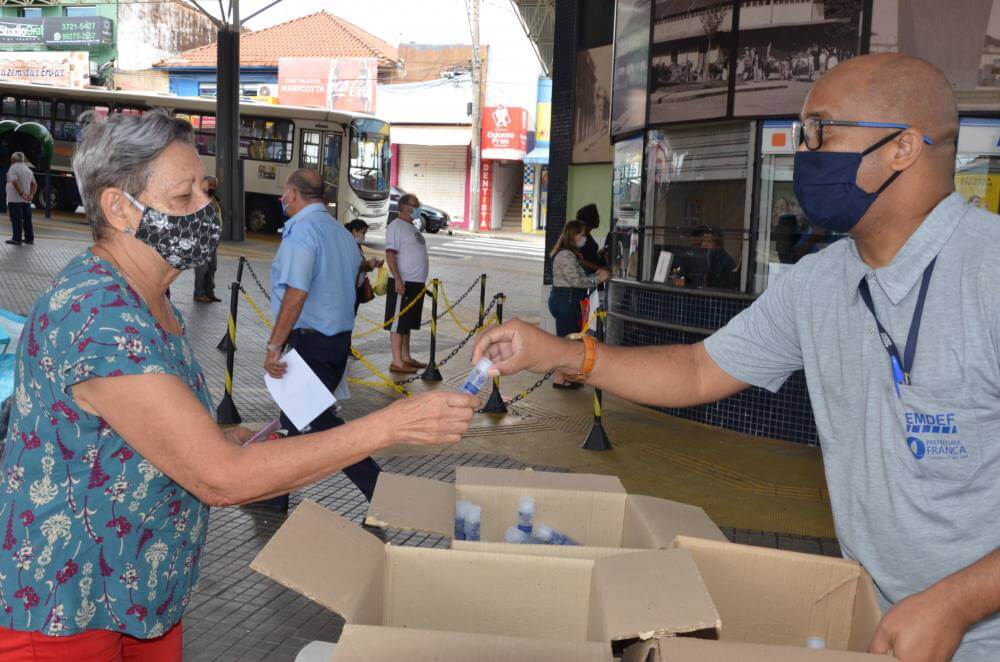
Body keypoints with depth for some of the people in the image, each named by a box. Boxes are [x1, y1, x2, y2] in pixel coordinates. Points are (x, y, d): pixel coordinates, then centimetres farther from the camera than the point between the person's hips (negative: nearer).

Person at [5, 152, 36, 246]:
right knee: (27, 220, 10)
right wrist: (31, 195, 1)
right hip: (26, 200, 7)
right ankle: (29, 238, 13)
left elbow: (14, 182, -24)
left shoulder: (13, 168, -9)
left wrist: (21, 194, -20)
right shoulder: (28, 169, 14)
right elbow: (34, 184, 11)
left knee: (16, 220, -3)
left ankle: (17, 239, -2)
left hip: (15, 199, -7)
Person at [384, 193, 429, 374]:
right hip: (402, 283, -9)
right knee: (398, 322, -5)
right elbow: (390, 255, -18)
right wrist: (397, 279, -25)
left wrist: (422, 282, 23)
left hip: (416, 283, 9)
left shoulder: (412, 227, 18)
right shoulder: (396, 226, -11)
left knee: (408, 322, 15)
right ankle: (397, 362, -4)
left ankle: (406, 357, 23)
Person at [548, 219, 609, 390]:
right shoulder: (566, 255, -16)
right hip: (566, 300, -11)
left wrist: (596, 275, 8)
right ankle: (559, 378, 1)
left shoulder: (570, 254, 18)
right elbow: (577, 281, -19)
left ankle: (565, 375, 20)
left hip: (568, 300, 11)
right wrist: (598, 278, -11)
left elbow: (578, 278, 18)